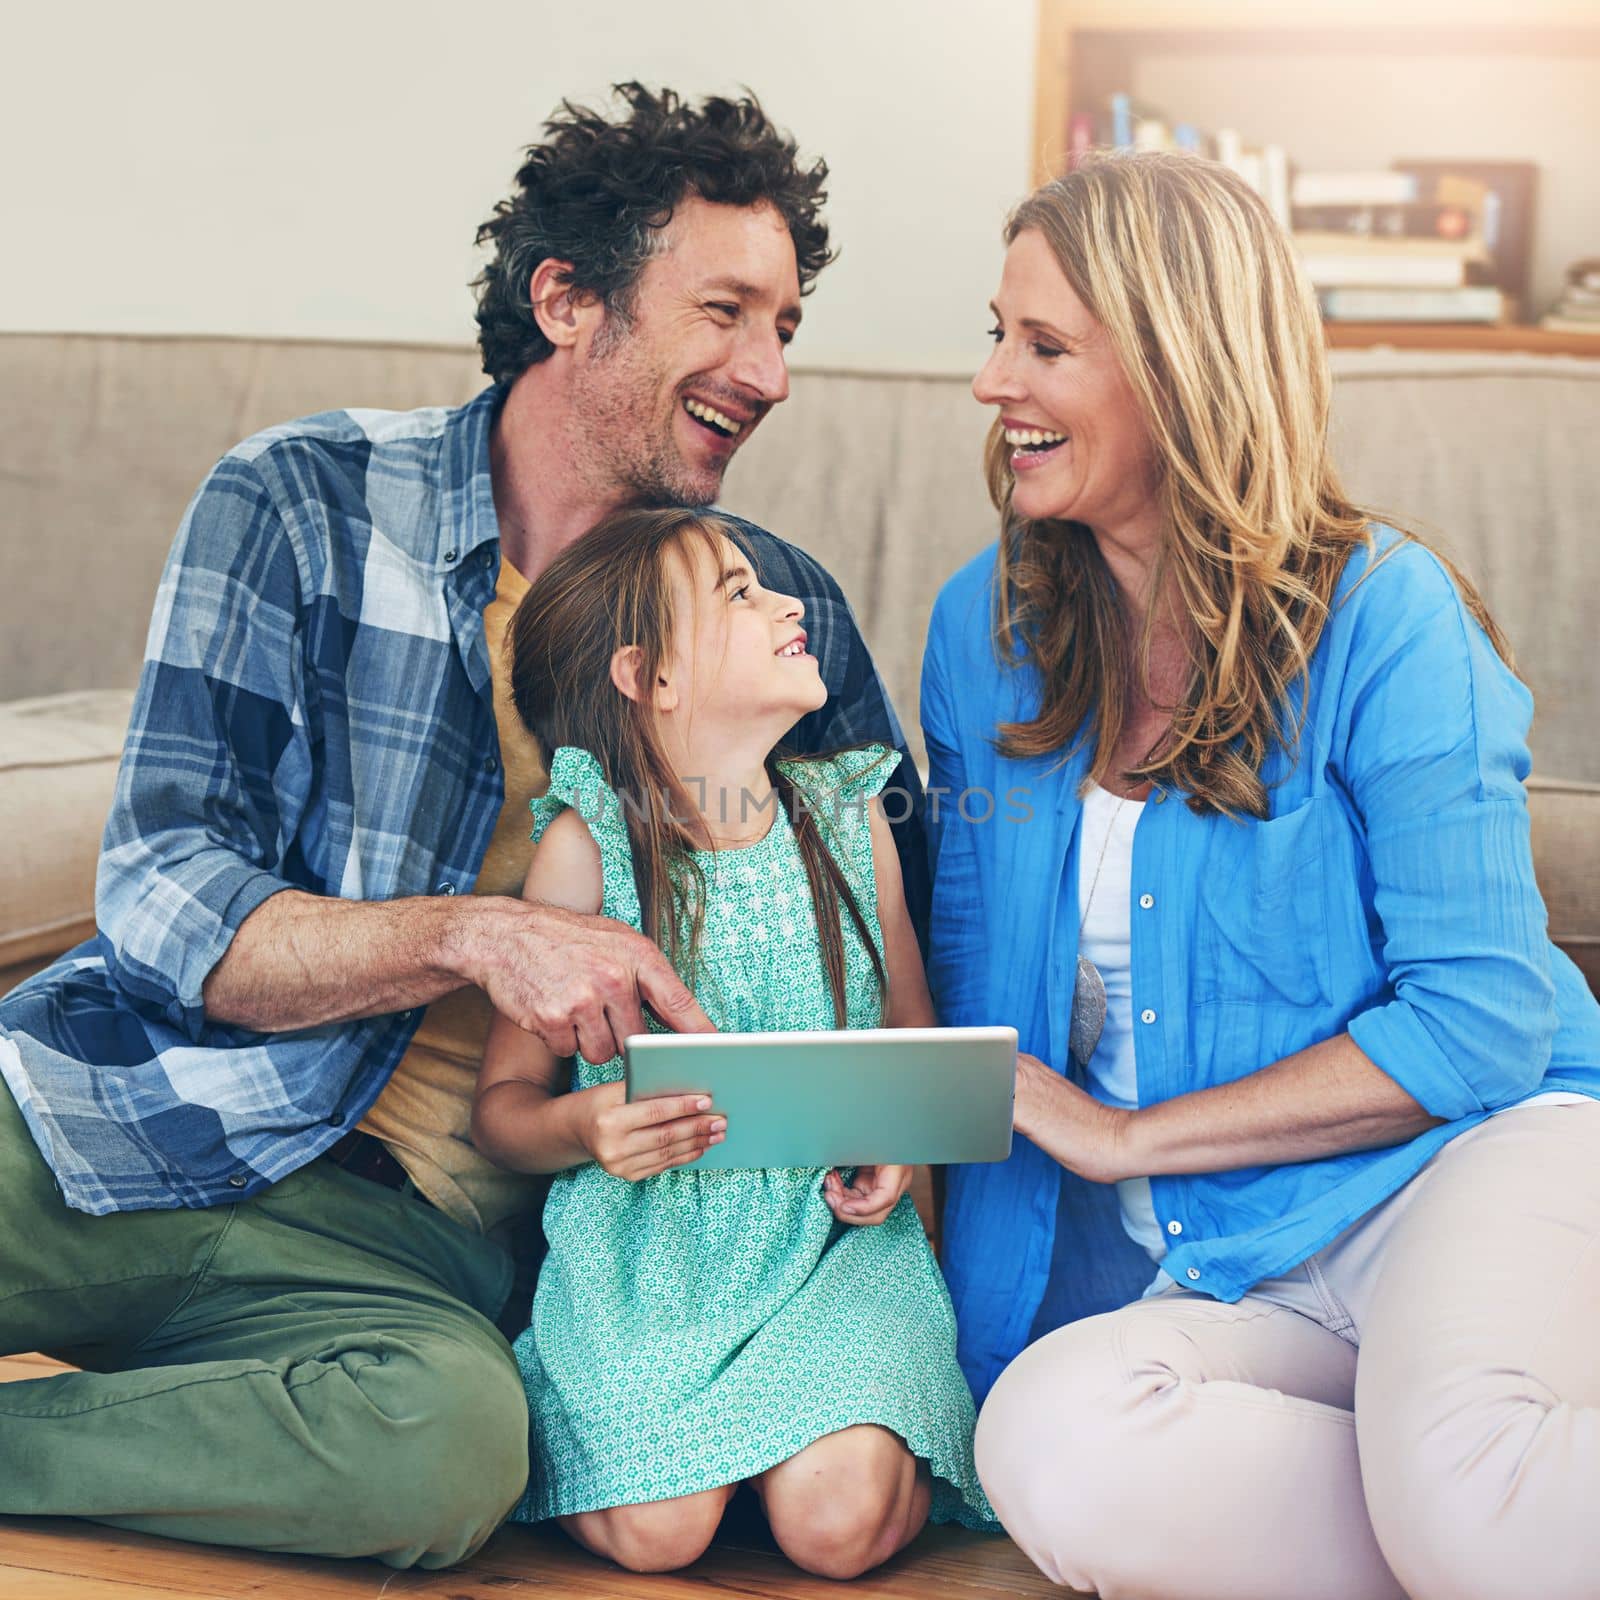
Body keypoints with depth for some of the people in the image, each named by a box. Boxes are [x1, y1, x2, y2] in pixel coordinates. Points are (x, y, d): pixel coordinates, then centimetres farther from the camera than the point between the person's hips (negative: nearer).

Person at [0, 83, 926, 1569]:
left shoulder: (783, 613, 9)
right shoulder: (302, 503, 1)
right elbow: (161, 897, -5)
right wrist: (472, 935, -20)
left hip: (400, 1237, 2)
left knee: (456, 1441, -35)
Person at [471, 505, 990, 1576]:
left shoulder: (848, 816, 5)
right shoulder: (588, 845, -5)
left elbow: (917, 1042, 15)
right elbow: (506, 1101, -1)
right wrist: (584, 1125, -23)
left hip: (833, 1241, 2)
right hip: (647, 1252, -1)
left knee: (839, 1522, -23)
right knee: (657, 1532, -21)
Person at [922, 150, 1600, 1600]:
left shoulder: (1381, 616, -6)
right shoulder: (985, 627, 9)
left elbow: (1480, 1020, -9)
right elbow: (972, 974, 20)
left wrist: (1127, 1135, -8)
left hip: (1481, 1153, -5)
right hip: (1226, 1279, 6)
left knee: (1456, 1480, -40)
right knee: (1044, 1447, -30)